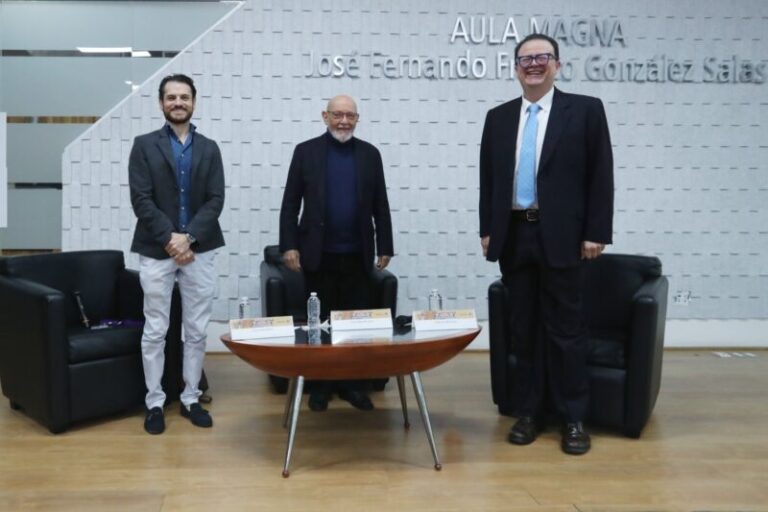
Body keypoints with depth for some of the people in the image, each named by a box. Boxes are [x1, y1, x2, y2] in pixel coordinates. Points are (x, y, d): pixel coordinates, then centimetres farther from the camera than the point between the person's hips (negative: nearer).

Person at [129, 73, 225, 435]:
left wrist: (189, 237, -13)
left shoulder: (209, 149, 9)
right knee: (155, 331, 4)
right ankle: (155, 403, 14)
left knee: (197, 331, 6)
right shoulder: (144, 145, 3)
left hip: (199, 250, 2)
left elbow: (216, 200, 0)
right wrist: (169, 238, -14)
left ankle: (191, 399, 18)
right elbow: (141, 199, -6)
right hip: (155, 250, -2)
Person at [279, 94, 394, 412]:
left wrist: (385, 247, 5)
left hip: (357, 255, 1)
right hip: (319, 254, -1)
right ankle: (320, 384, 18)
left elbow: (380, 206, 8)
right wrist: (289, 246, -7)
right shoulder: (306, 151, 2)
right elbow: (290, 203, 0)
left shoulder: (370, 154, 6)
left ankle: (353, 384, 17)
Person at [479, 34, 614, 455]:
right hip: (513, 236, 4)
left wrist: (596, 232, -8)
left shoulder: (585, 110, 1)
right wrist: (487, 230, 7)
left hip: (560, 236, -3)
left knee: (565, 329, 2)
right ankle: (529, 412, 20)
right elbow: (487, 179, 13)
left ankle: (573, 419, 14)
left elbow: (600, 176, -3)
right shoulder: (498, 117, 11)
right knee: (524, 329, 10)